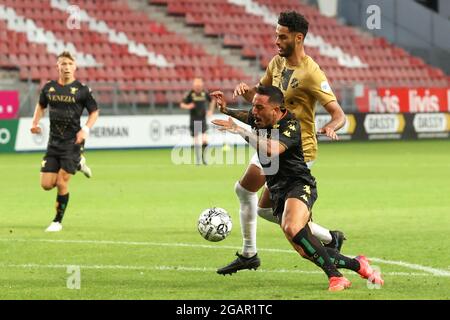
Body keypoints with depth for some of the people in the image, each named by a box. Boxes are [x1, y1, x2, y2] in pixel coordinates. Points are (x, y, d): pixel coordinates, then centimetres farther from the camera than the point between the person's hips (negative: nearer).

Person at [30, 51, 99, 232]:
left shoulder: (82, 90, -6)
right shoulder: (49, 88, 5)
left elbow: (94, 112, 3)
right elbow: (41, 105, 23)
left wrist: (86, 129, -13)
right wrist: (35, 123, 5)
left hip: (72, 142, -4)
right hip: (53, 142, 4)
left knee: (62, 183, -9)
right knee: (46, 184, 0)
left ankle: (58, 221, 9)